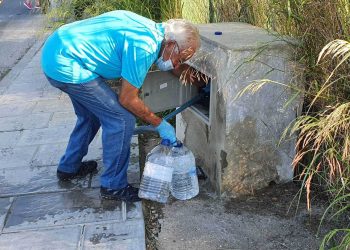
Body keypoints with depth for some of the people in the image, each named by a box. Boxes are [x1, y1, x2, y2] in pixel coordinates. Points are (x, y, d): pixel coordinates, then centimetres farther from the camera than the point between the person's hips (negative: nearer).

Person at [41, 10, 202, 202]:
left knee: (91, 115, 26)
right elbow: (127, 99, -13)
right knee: (122, 120, -7)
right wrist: (160, 124, -3)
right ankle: (113, 186, 7)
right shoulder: (144, 46, -22)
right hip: (66, 66, -10)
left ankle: (68, 168, 42)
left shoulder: (153, 29, 6)